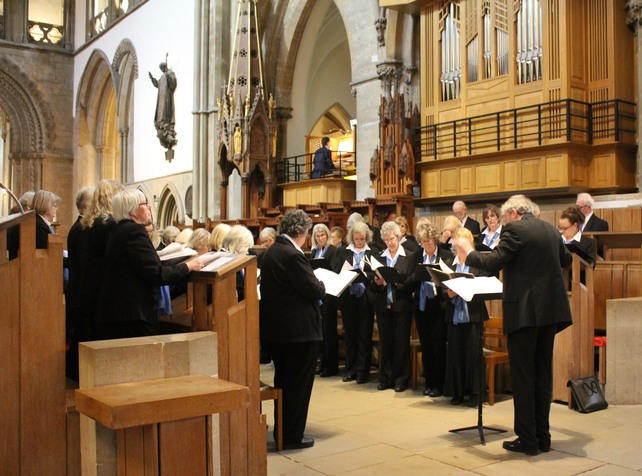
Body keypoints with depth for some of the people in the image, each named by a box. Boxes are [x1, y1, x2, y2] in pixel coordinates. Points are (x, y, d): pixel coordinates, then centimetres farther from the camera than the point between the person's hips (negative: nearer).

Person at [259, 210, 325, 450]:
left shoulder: (271, 251, 8)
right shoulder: (292, 255, -21)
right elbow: (314, 290, -21)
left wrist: (315, 284, 10)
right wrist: (322, 284, 0)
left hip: (275, 326, 9)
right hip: (299, 329, -9)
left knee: (284, 380, 19)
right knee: (299, 383, 3)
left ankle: (282, 430, 30)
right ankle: (292, 435, 11)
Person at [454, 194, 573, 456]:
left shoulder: (515, 230, -10)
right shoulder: (551, 230, 13)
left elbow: (492, 263, -19)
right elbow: (566, 260, 27)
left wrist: (468, 250, -3)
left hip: (524, 311, -7)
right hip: (551, 309, 7)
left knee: (523, 375, 1)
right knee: (543, 373, 14)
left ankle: (527, 439, 5)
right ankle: (542, 436, 21)